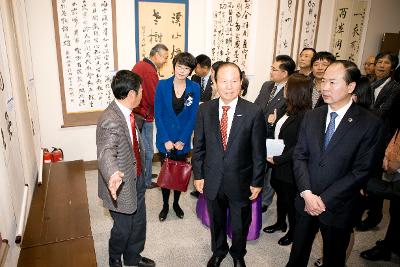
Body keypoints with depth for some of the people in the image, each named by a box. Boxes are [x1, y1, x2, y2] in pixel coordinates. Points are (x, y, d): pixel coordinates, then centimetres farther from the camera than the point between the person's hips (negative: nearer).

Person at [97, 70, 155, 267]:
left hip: (137, 178, 8)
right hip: (121, 184, -8)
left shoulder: (127, 112, -2)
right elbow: (106, 151, -47)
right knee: (123, 228, 14)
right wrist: (112, 174, -65)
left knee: (138, 222, 23)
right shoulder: (110, 120, -30)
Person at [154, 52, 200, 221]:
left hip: (183, 140, 1)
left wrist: (182, 140, -10)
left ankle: (176, 203, 35)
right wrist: (166, 140, -12)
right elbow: (158, 114, -7)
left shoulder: (194, 88, -4)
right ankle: (165, 205, 29)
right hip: (165, 139, 0)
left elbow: (193, 117, -4)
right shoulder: (162, 85, -6)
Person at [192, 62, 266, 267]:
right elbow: (198, 146, 0)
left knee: (240, 225, 20)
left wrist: (257, 182, -5)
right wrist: (198, 175, 0)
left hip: (240, 181, -1)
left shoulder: (254, 112, -14)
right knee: (216, 221, 24)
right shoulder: (205, 110, -6)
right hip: (212, 181, 2)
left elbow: (258, 152, -8)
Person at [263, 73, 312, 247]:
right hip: (278, 162, 8)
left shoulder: (304, 116, -23)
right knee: (280, 194, 23)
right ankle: (280, 223, 45)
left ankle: (293, 232, 35)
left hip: (290, 166, -7)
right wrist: (273, 124, -7)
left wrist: (277, 159, -21)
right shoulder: (289, 110, 2)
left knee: (290, 199, 12)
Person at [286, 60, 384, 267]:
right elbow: (299, 156, -1)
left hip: (338, 207, -3)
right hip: (306, 201, 3)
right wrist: (307, 194, -13)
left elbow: (361, 171, -15)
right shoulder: (311, 117, 1)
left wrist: (325, 199, -17)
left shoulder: (370, 124, -12)